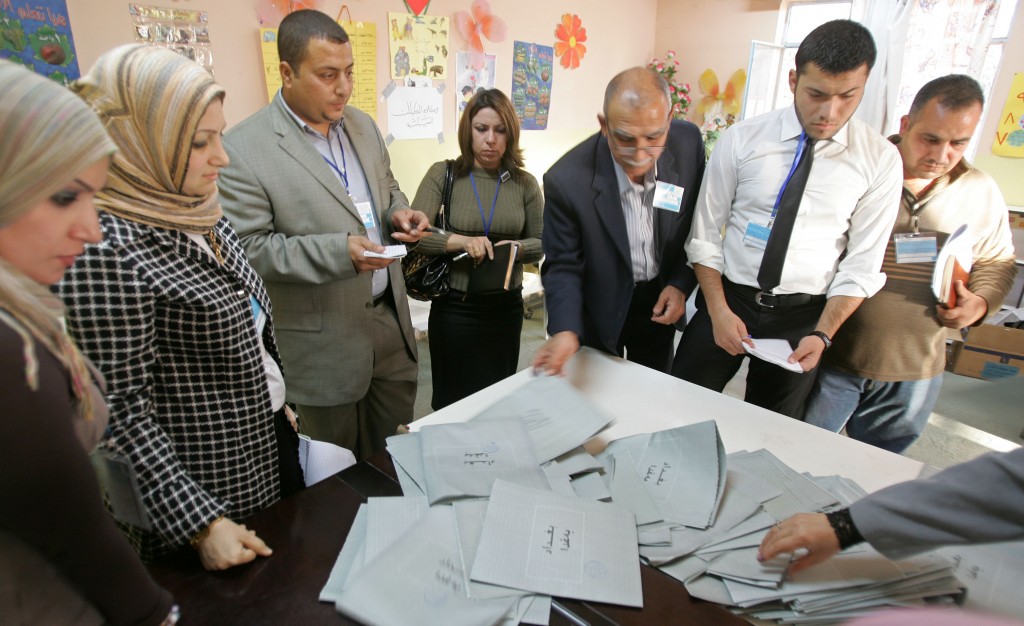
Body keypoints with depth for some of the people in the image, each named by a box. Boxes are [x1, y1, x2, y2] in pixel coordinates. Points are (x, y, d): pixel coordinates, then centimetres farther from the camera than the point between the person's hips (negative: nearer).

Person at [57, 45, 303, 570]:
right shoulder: (104, 251, -23)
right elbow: (118, 413, -22)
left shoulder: (201, 216, 2)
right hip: (209, 492, -7)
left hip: (271, 447, 8)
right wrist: (201, 525, -21)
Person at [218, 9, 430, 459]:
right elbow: (249, 248, -15)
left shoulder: (362, 125, 7)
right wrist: (339, 251, -27)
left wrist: (399, 213, -4)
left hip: (392, 318, 6)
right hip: (326, 342, -5)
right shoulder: (243, 148, -15)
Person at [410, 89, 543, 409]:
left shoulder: (525, 183, 0)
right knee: (453, 403, 12)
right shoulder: (443, 174, -5)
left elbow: (540, 244, 6)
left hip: (506, 307, 2)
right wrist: (460, 241, -28)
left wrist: (518, 248, -15)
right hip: (455, 307, -2)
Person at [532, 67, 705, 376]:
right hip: (601, 312, -3)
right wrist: (566, 331, -32)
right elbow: (563, 266, -17)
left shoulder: (689, 142, -16)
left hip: (659, 304, 3)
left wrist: (682, 283, -10)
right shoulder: (567, 180, -27)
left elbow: (698, 222, 0)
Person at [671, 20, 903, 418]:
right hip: (727, 298, 0)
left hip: (803, 316, 1)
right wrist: (718, 311, -11)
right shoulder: (741, 139, -7)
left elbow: (862, 264, -2)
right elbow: (705, 233, -5)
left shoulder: (880, 160, -5)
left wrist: (823, 334, -13)